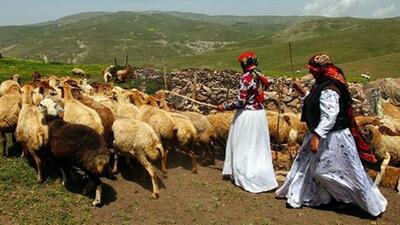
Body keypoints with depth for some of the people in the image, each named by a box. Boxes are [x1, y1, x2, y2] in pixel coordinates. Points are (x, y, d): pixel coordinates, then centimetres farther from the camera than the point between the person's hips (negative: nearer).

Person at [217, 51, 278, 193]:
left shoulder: (246, 78, -19)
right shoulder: (260, 76, 4)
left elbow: (240, 101, -21)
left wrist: (224, 106, -7)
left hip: (247, 115, -8)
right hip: (259, 113, 8)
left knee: (244, 148, 5)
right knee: (257, 147, 17)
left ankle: (250, 178, 13)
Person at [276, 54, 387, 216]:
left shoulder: (328, 90, -25)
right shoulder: (322, 84, 6)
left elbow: (329, 117, -31)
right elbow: (315, 104, 19)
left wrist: (316, 136, -34)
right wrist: (303, 92, 15)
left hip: (332, 137, -10)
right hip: (322, 134, 10)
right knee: (309, 165, 20)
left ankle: (372, 203, 20)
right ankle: (299, 196, 37)